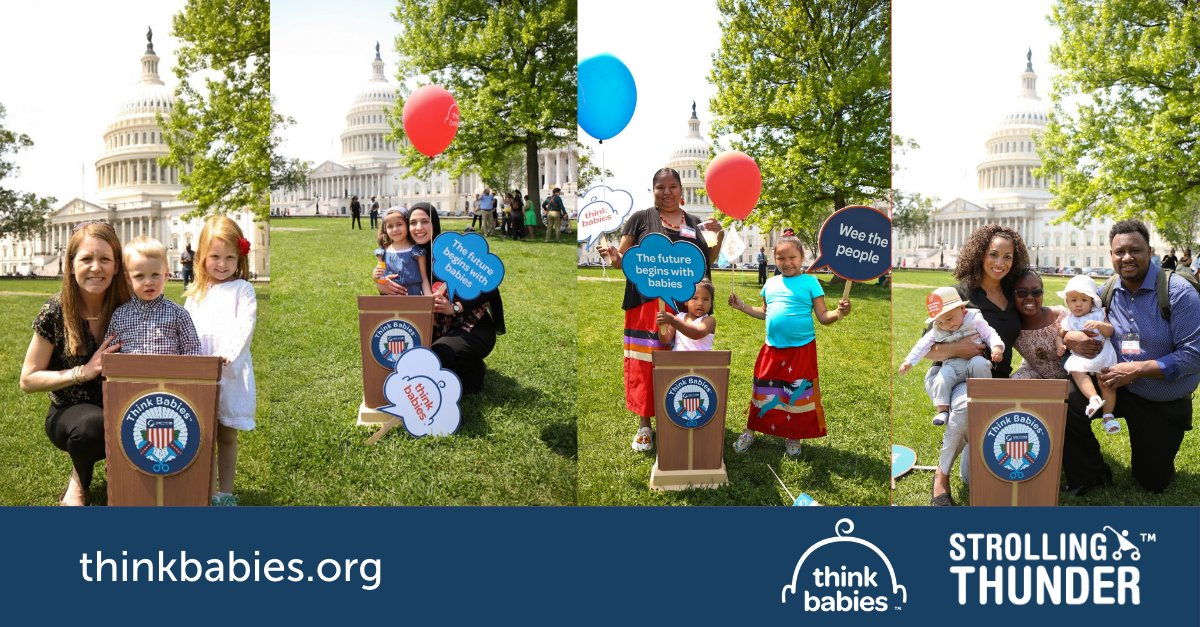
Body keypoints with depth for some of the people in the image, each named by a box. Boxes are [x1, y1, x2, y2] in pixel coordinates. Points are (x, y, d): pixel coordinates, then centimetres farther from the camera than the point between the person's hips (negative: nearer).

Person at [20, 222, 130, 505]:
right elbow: (28, 380, -9)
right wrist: (84, 372, -21)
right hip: (68, 413, -2)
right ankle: (80, 476, -2)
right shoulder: (56, 312, -13)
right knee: (92, 425, -37)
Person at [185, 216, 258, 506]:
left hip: (231, 372, -3)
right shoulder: (196, 294, 15)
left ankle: (225, 493, 14)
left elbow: (244, 327, -11)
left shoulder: (242, 289, 2)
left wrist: (226, 354, -26)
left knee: (226, 435, 6)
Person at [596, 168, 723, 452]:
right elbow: (623, 258, 4)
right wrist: (614, 256, -19)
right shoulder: (641, 218, 6)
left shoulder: (694, 223, 16)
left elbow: (707, 261, 20)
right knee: (646, 364, -3)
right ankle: (644, 426, 7)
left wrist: (720, 236, 4)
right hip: (648, 305, -3)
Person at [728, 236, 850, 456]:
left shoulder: (810, 282, -4)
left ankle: (794, 438, 24)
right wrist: (742, 306, 13)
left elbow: (823, 317, -5)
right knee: (763, 391, 13)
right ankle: (750, 432, 28)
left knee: (798, 394, 7)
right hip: (772, 348, 4)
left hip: (801, 349, -4)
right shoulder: (771, 283, 9)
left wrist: (839, 313, -25)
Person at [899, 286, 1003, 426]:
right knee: (943, 377, -29)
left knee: (979, 363, -35)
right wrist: (909, 361, -2)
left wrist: (997, 347, -17)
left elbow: (990, 334, 3)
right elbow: (923, 345, 7)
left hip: (973, 359, -1)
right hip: (952, 364, 1)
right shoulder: (937, 331, 10)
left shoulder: (974, 320, 4)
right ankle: (942, 409, -22)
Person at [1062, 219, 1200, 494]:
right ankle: (1088, 477, -3)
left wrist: (1137, 369, -29)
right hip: (1116, 386, 3)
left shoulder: (1178, 292, -19)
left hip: (1167, 403, -2)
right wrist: (1070, 338, -19)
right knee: (1068, 405, -27)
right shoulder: (1107, 292, -5)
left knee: (1153, 482, 6)